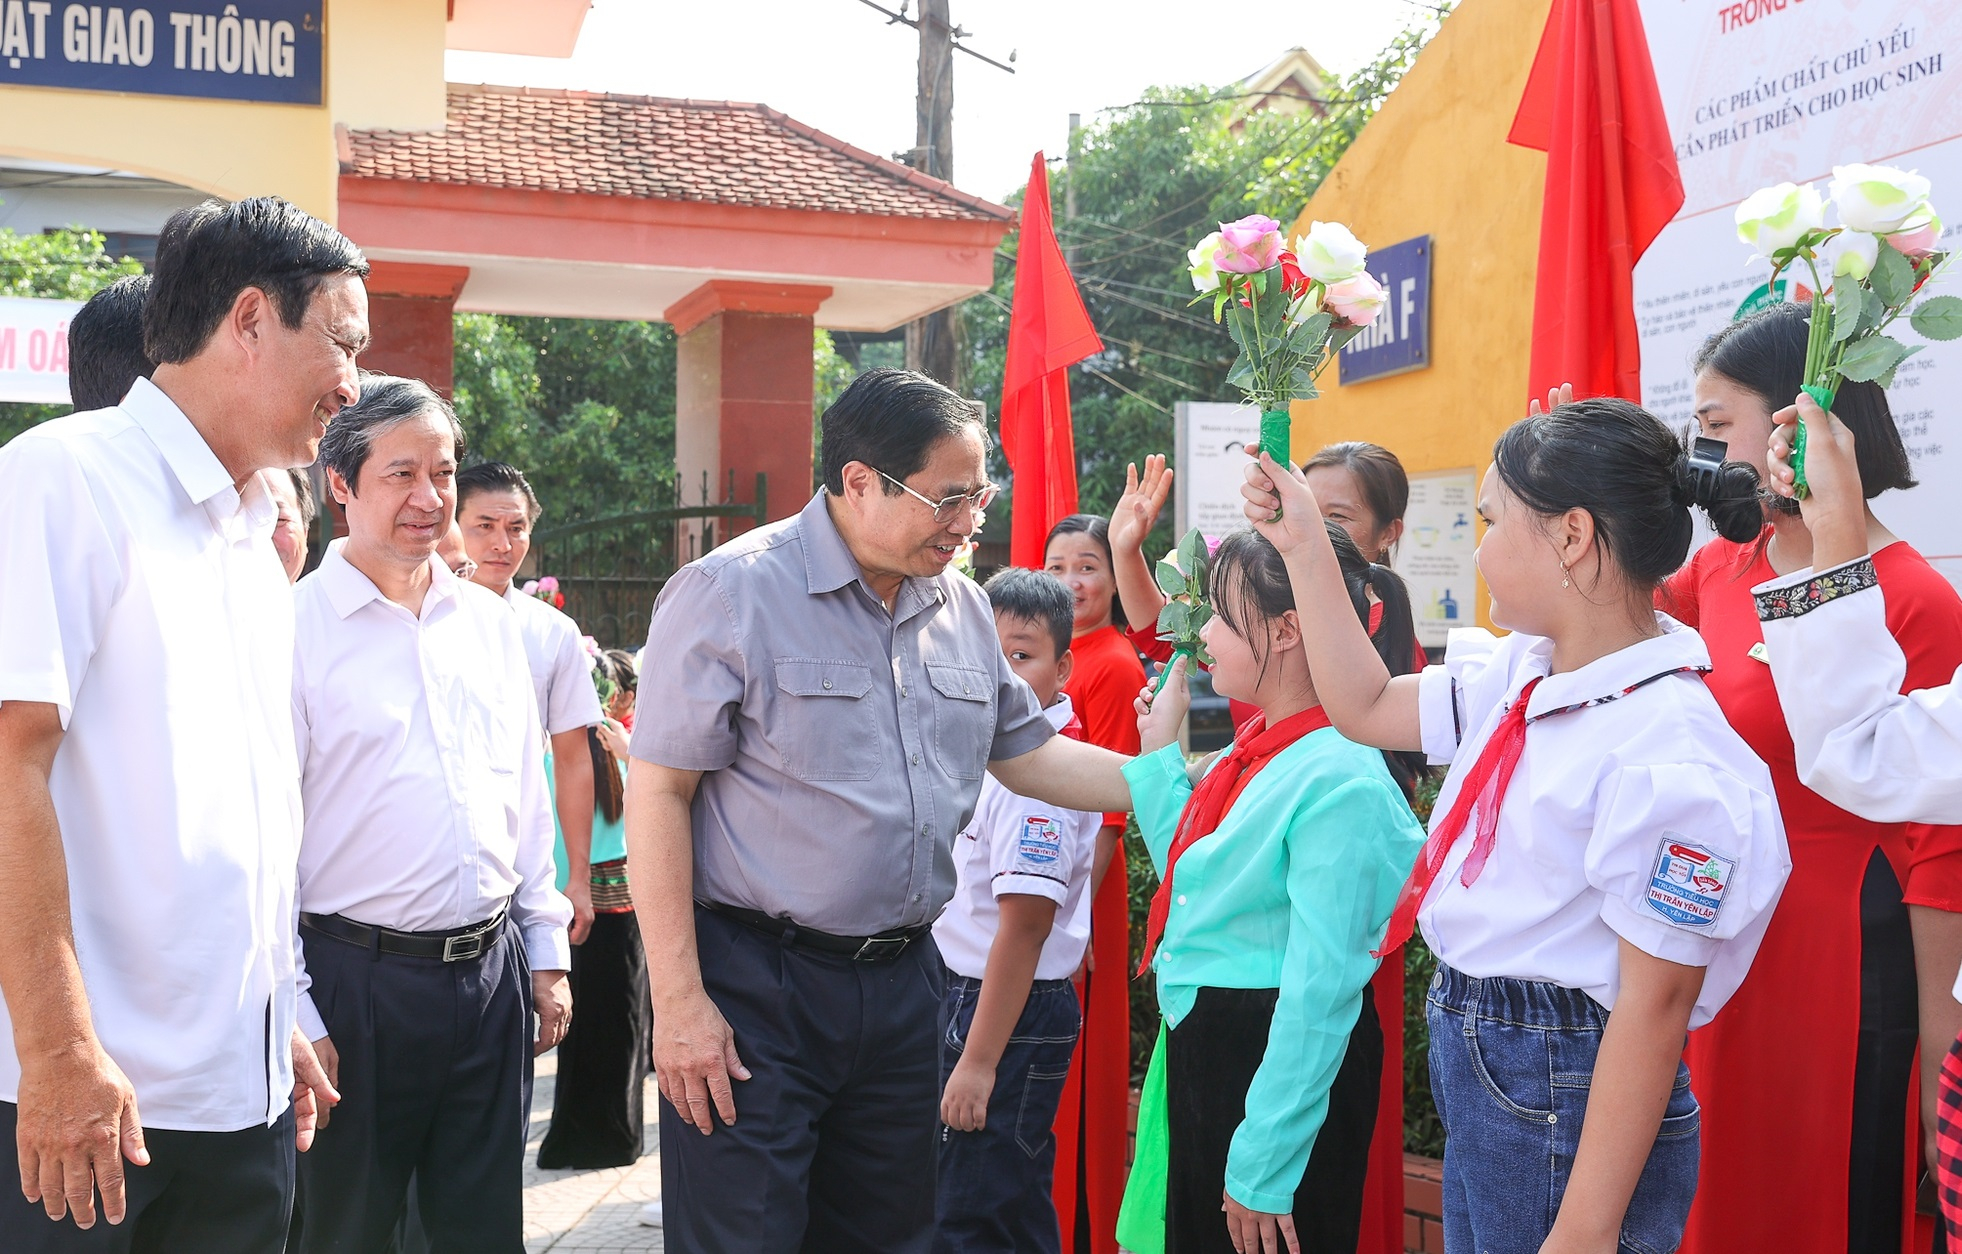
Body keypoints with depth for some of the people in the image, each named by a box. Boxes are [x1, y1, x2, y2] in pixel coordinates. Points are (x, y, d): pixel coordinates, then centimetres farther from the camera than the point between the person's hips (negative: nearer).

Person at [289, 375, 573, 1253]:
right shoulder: (294, 625, -7)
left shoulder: (489, 621, 10)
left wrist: (546, 953, 12)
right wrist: (294, 1015, -10)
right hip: (356, 978, -5)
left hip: (492, 973, 5)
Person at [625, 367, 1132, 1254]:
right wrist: (679, 1001, -17)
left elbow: (1026, 754, 18)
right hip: (755, 989, -6)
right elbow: (658, 793, -13)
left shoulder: (963, 607, 8)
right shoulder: (731, 594, -13)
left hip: (905, 981, 7)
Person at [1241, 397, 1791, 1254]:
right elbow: (1365, 709, 19)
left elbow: (1653, 1006, -23)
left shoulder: (1671, 756, -23)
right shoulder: (1520, 676, 3)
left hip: (1568, 1099, -8)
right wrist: (1304, 546, 13)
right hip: (1472, 1070, 8)